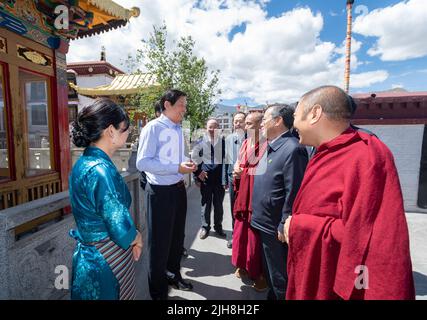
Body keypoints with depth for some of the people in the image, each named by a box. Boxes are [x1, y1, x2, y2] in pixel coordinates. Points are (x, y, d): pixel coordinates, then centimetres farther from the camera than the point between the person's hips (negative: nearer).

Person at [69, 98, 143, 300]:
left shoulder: (83, 162, 2)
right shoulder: (102, 171, -27)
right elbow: (122, 232, -27)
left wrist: (131, 238, 8)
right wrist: (137, 239, -5)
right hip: (108, 262, -8)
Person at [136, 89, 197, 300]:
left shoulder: (178, 129, 11)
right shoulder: (153, 128, -15)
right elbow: (142, 163, -22)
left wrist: (187, 165, -2)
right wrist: (177, 168, -26)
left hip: (178, 189, 8)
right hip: (160, 191, -8)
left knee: (177, 236, 22)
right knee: (160, 241, 9)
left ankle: (174, 274, 47)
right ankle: (158, 290, 32)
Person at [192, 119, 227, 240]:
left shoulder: (223, 142, 0)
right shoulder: (201, 142, 0)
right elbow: (194, 159, 4)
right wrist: (197, 174, -2)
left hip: (219, 178, 1)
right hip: (205, 178, 0)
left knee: (219, 205, 12)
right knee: (206, 204, 10)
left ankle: (218, 227, 29)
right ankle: (205, 227, 26)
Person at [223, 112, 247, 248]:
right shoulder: (228, 139, 8)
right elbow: (225, 160, 12)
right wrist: (225, 179, 13)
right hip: (232, 177, 5)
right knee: (234, 209, 15)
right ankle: (235, 234, 31)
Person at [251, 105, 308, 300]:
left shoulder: (292, 149, -21)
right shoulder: (271, 147, 9)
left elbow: (293, 192, -24)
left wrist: (284, 226, -19)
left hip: (275, 227, -9)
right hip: (264, 223, 9)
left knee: (280, 277, 12)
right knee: (270, 272, 25)